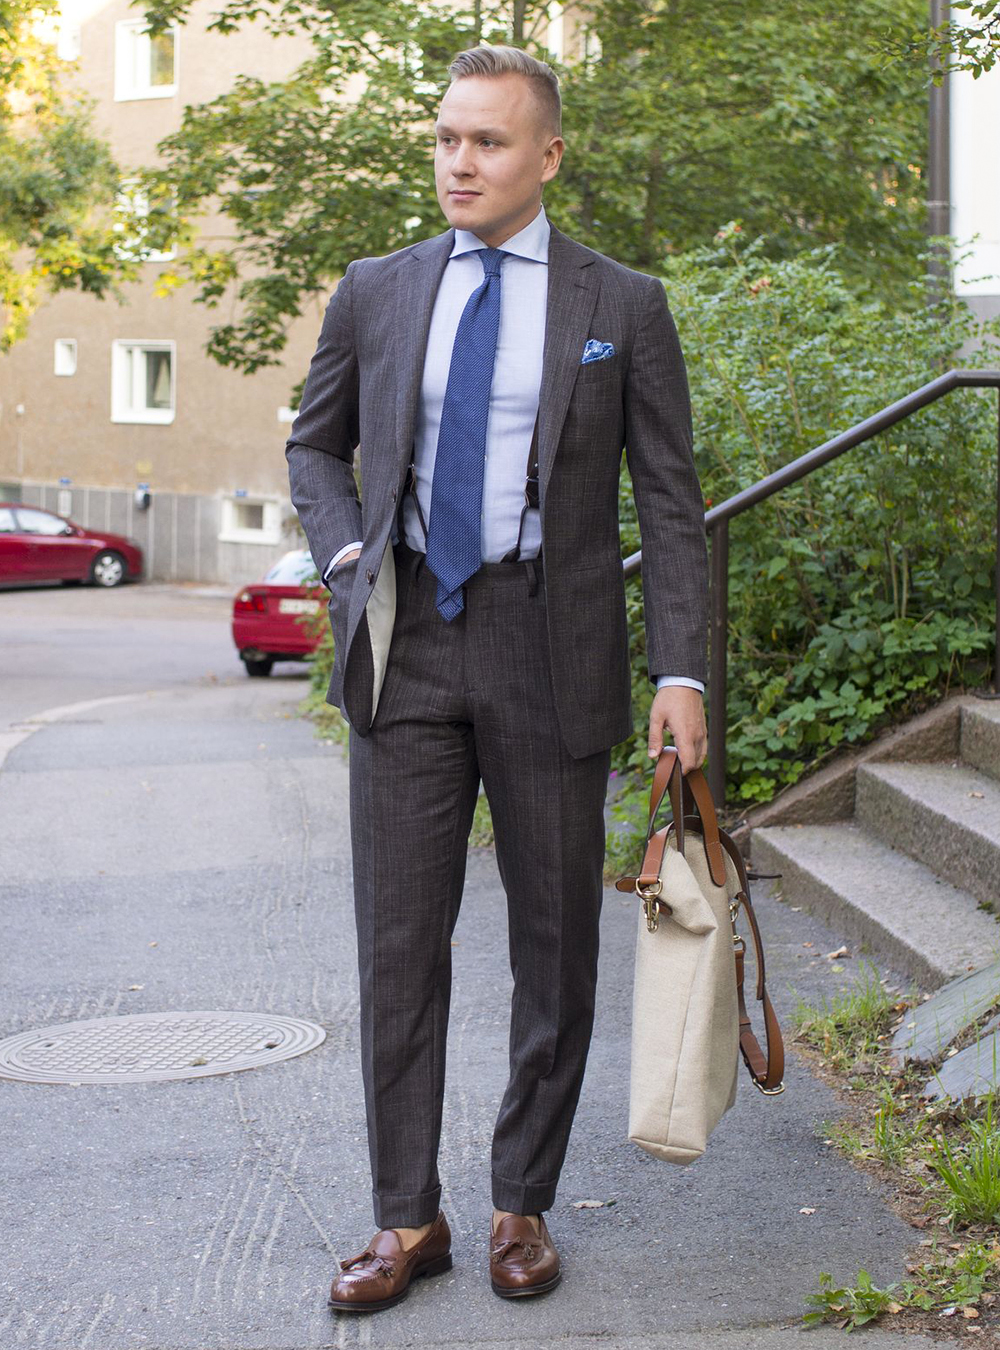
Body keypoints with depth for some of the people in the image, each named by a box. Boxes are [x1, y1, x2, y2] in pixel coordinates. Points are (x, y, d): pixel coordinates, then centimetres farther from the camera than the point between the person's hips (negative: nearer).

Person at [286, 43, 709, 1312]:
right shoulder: (375, 292, 8)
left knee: (555, 945, 7)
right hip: (407, 645, 2)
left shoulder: (623, 306, 1)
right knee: (398, 944, 3)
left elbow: (669, 501, 1)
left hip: (550, 650, -1)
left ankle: (523, 1206, 22)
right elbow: (315, 444, 21)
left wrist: (682, 672, -8)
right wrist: (345, 553, 2)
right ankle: (407, 1217, 15)